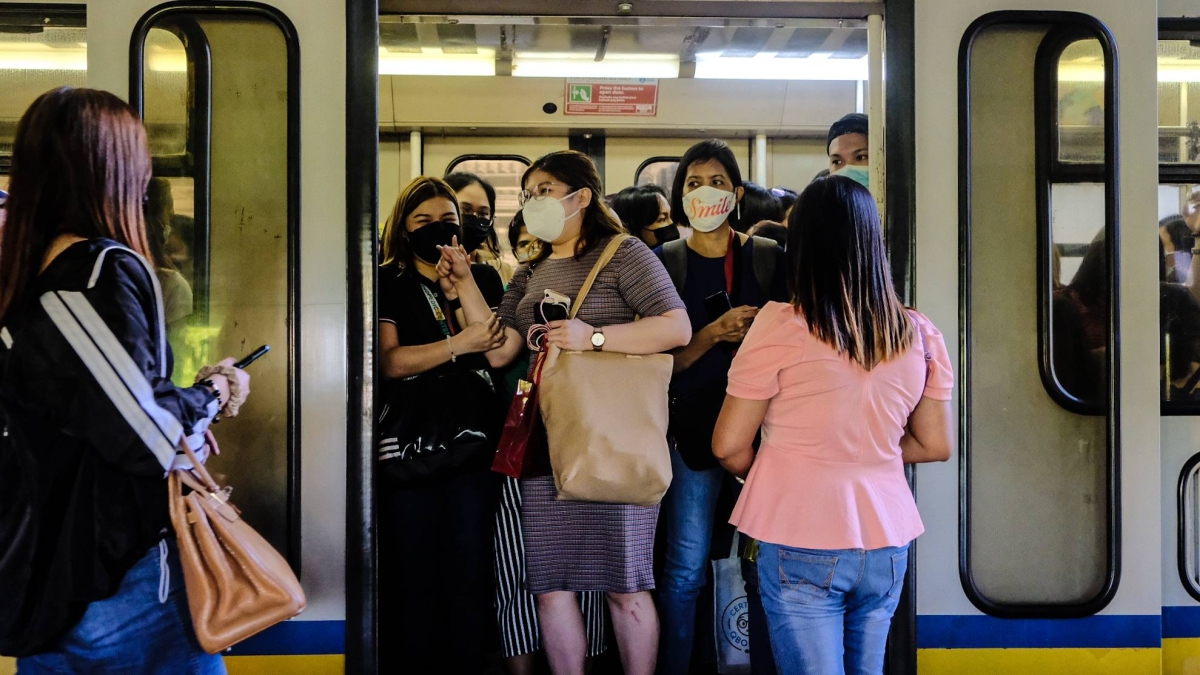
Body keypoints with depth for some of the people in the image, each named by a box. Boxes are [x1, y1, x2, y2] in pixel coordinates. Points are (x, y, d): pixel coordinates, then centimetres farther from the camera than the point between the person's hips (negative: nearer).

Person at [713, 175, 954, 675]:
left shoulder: (780, 327, -12)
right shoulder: (918, 335, 1)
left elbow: (729, 446, -6)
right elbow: (937, 445, 10)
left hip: (802, 544, -4)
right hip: (886, 544, 5)